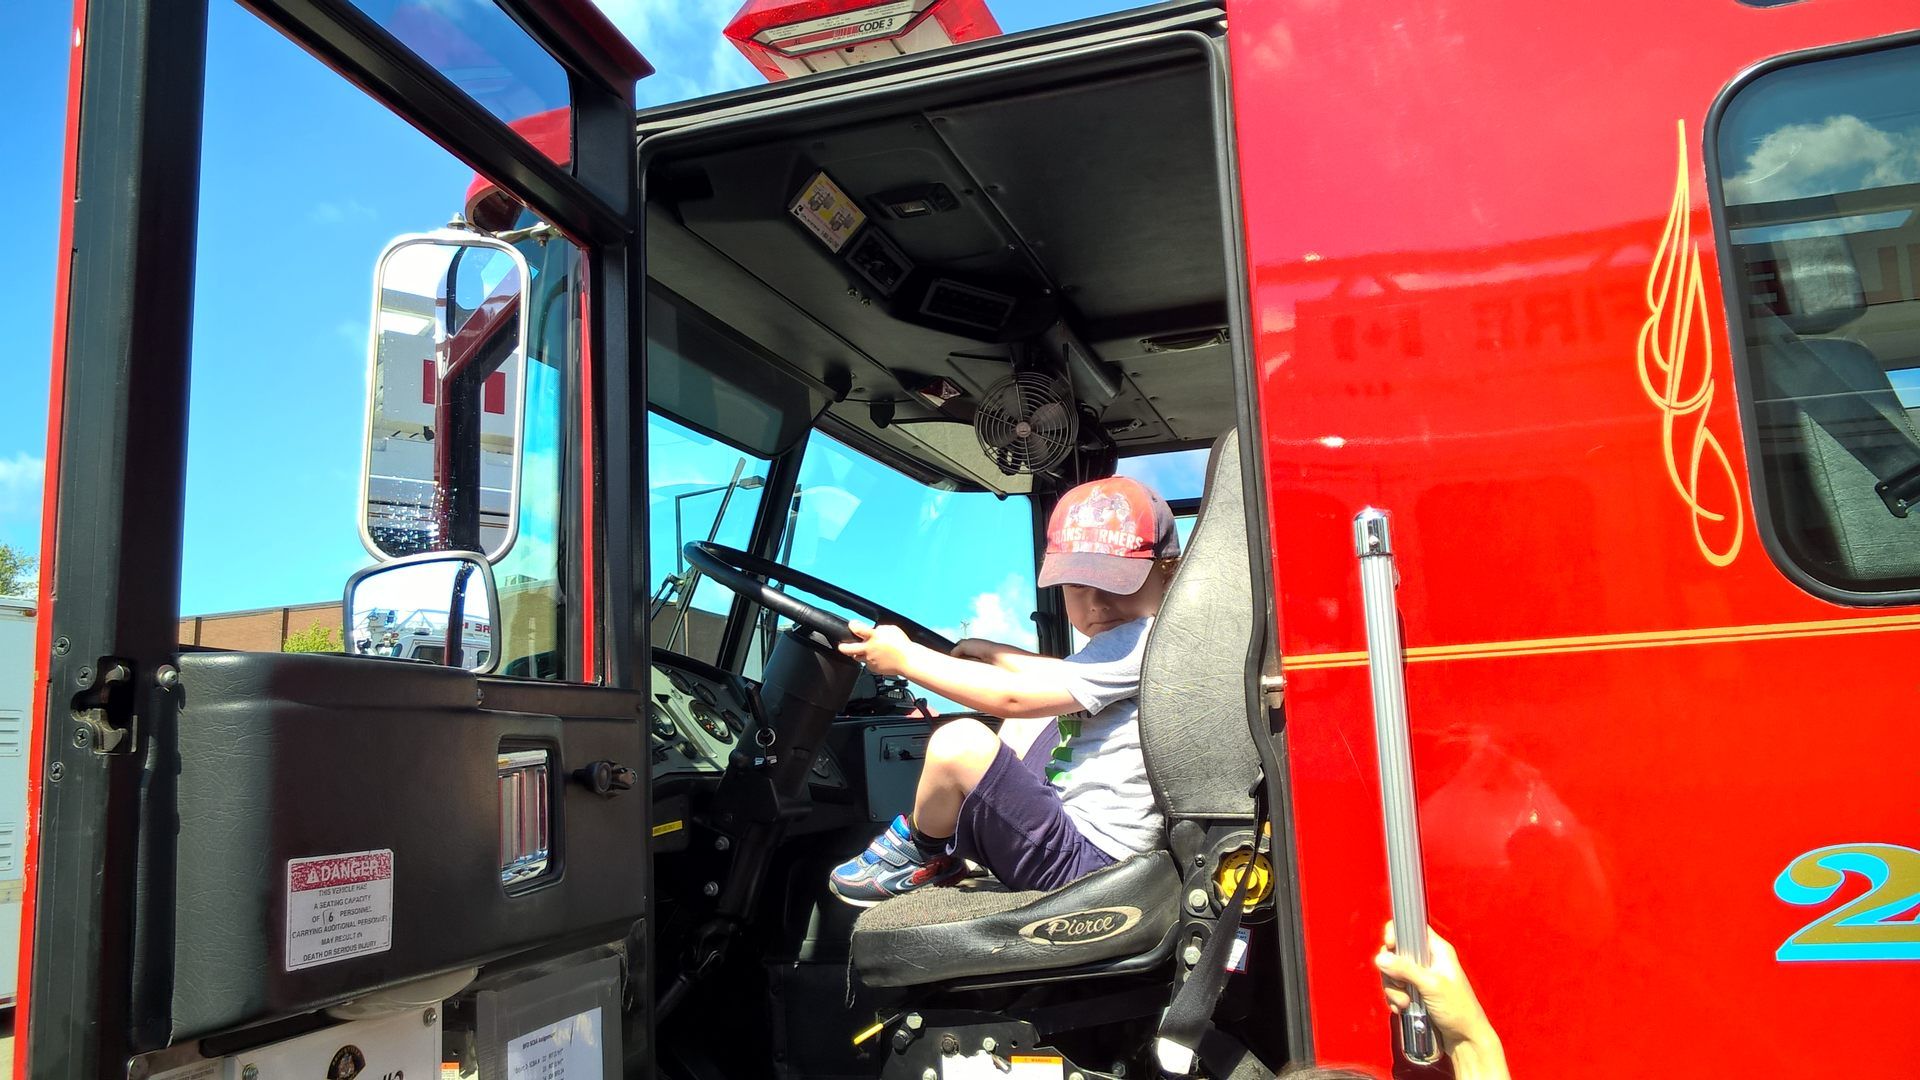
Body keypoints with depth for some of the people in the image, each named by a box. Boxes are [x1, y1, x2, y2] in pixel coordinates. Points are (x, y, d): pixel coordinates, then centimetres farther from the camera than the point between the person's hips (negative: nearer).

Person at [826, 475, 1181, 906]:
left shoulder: (1141, 643, -20)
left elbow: (1011, 697, -21)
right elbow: (1064, 677, 30)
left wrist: (905, 657, -14)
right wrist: (993, 653, 25)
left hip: (1083, 861, -11)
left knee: (961, 741, -24)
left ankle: (923, 855, 6)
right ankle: (964, 844, 21)